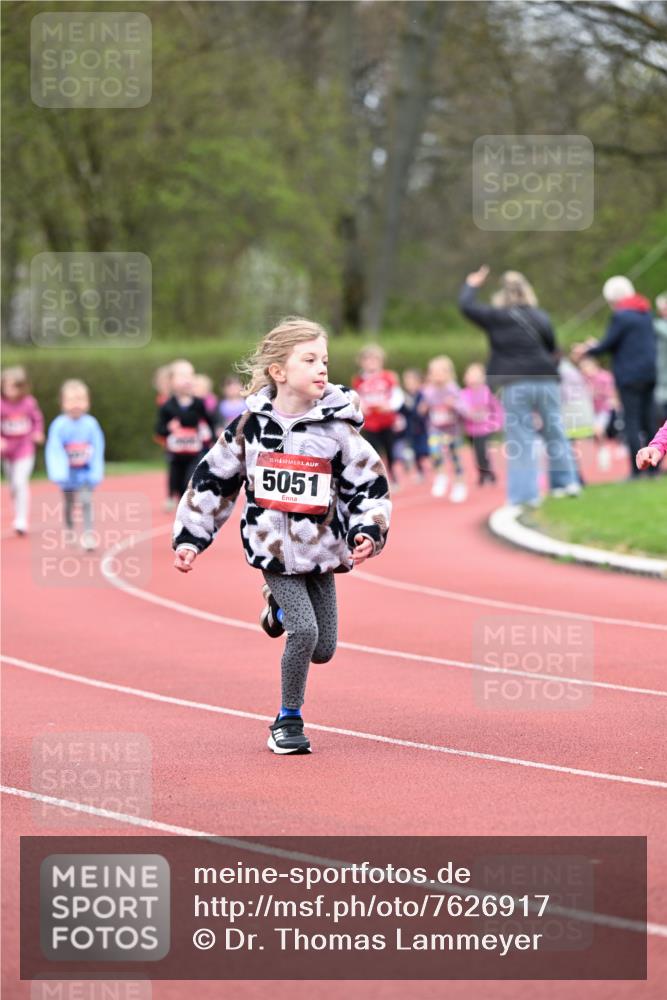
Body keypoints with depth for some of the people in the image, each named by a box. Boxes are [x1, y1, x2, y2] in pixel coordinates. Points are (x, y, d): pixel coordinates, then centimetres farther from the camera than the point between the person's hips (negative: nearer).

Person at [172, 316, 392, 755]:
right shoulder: (250, 426, -4)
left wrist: (368, 532, -17)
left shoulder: (337, 428, -6)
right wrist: (190, 537, 5)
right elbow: (213, 480, 5)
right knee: (303, 632, -16)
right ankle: (288, 720, 2)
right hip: (274, 549, -2)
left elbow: (370, 485, -1)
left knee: (323, 649, 4)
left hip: (321, 549, 2)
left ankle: (282, 608, 35)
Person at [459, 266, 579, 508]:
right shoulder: (540, 317, 6)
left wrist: (471, 286, 24)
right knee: (554, 431, 13)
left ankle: (525, 494, -3)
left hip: (514, 385, -2)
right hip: (545, 380, 2)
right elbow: (552, 348, 10)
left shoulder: (496, 317, -1)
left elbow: (466, 306, 8)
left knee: (520, 439, -1)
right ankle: (567, 481, 16)